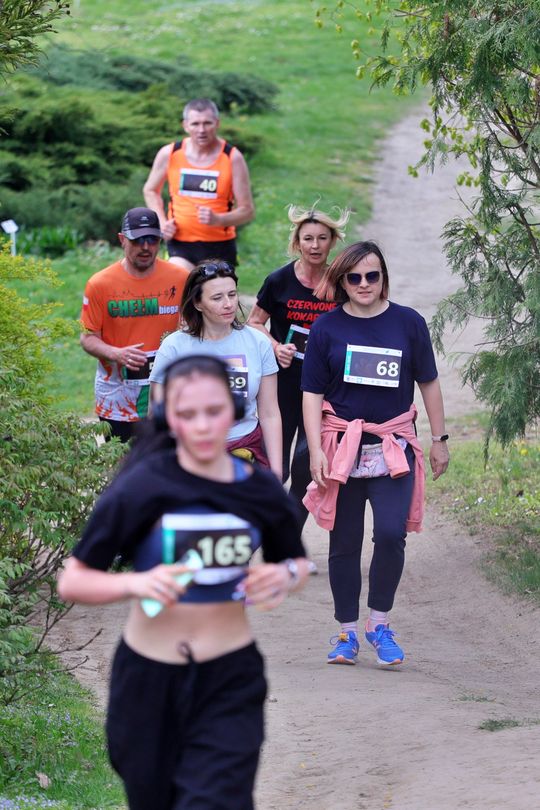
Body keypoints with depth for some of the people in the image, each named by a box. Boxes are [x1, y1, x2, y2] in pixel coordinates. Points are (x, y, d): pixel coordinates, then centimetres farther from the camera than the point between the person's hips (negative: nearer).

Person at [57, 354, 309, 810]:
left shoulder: (261, 491, -4)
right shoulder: (141, 488, -14)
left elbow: (298, 564, 14)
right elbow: (72, 582, -10)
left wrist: (285, 576, -9)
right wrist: (137, 583, -28)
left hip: (230, 680, 1)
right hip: (148, 678, -1)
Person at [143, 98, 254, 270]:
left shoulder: (232, 158, -5)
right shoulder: (169, 154, 0)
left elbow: (247, 211, -2)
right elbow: (150, 190, 18)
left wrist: (218, 219, -22)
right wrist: (162, 222, 1)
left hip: (220, 245, 0)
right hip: (180, 243, 0)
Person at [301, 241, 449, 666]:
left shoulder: (408, 323, 2)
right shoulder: (327, 327, 1)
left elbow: (429, 383, 12)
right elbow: (313, 394, 2)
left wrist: (439, 439, 13)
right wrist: (316, 451, -7)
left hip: (394, 447, 0)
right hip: (342, 448, 1)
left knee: (391, 534, -16)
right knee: (344, 543, 5)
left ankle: (379, 623, 2)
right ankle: (348, 632, 17)